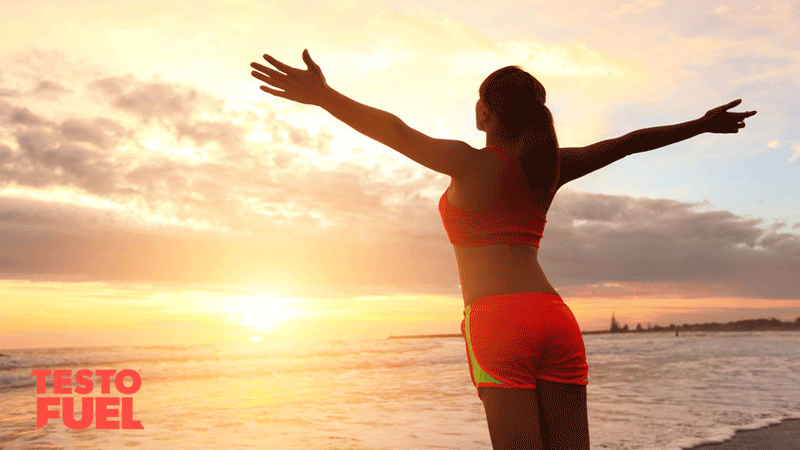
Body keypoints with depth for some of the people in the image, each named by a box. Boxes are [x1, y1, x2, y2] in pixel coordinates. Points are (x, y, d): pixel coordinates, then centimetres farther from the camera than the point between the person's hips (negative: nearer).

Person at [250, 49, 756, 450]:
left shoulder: (471, 162, -1)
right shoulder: (551, 165, 15)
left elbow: (396, 131, -14)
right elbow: (629, 142, 25)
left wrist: (325, 96, -21)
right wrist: (701, 124, 38)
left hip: (499, 323, -6)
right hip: (557, 321, 6)